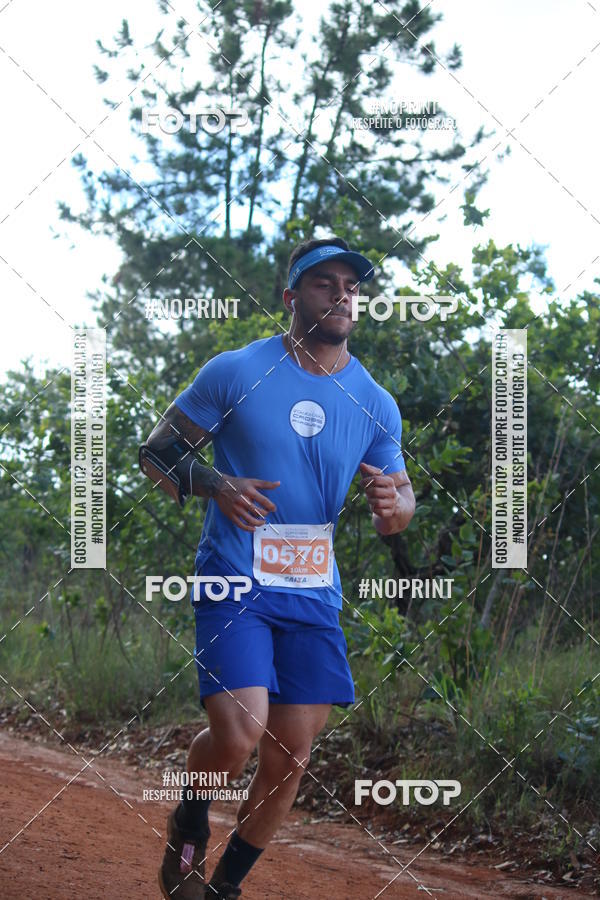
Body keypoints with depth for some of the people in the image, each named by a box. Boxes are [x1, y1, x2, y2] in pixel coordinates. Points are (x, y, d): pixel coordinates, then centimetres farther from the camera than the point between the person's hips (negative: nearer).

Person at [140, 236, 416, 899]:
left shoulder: (375, 403, 5)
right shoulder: (236, 372, -4)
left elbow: (402, 498, 11)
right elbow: (156, 452, 1)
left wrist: (392, 505, -14)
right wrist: (214, 486, -18)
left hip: (315, 595, 4)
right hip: (234, 583, -4)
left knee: (290, 756, 3)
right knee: (239, 733, -20)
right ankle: (188, 825, 13)